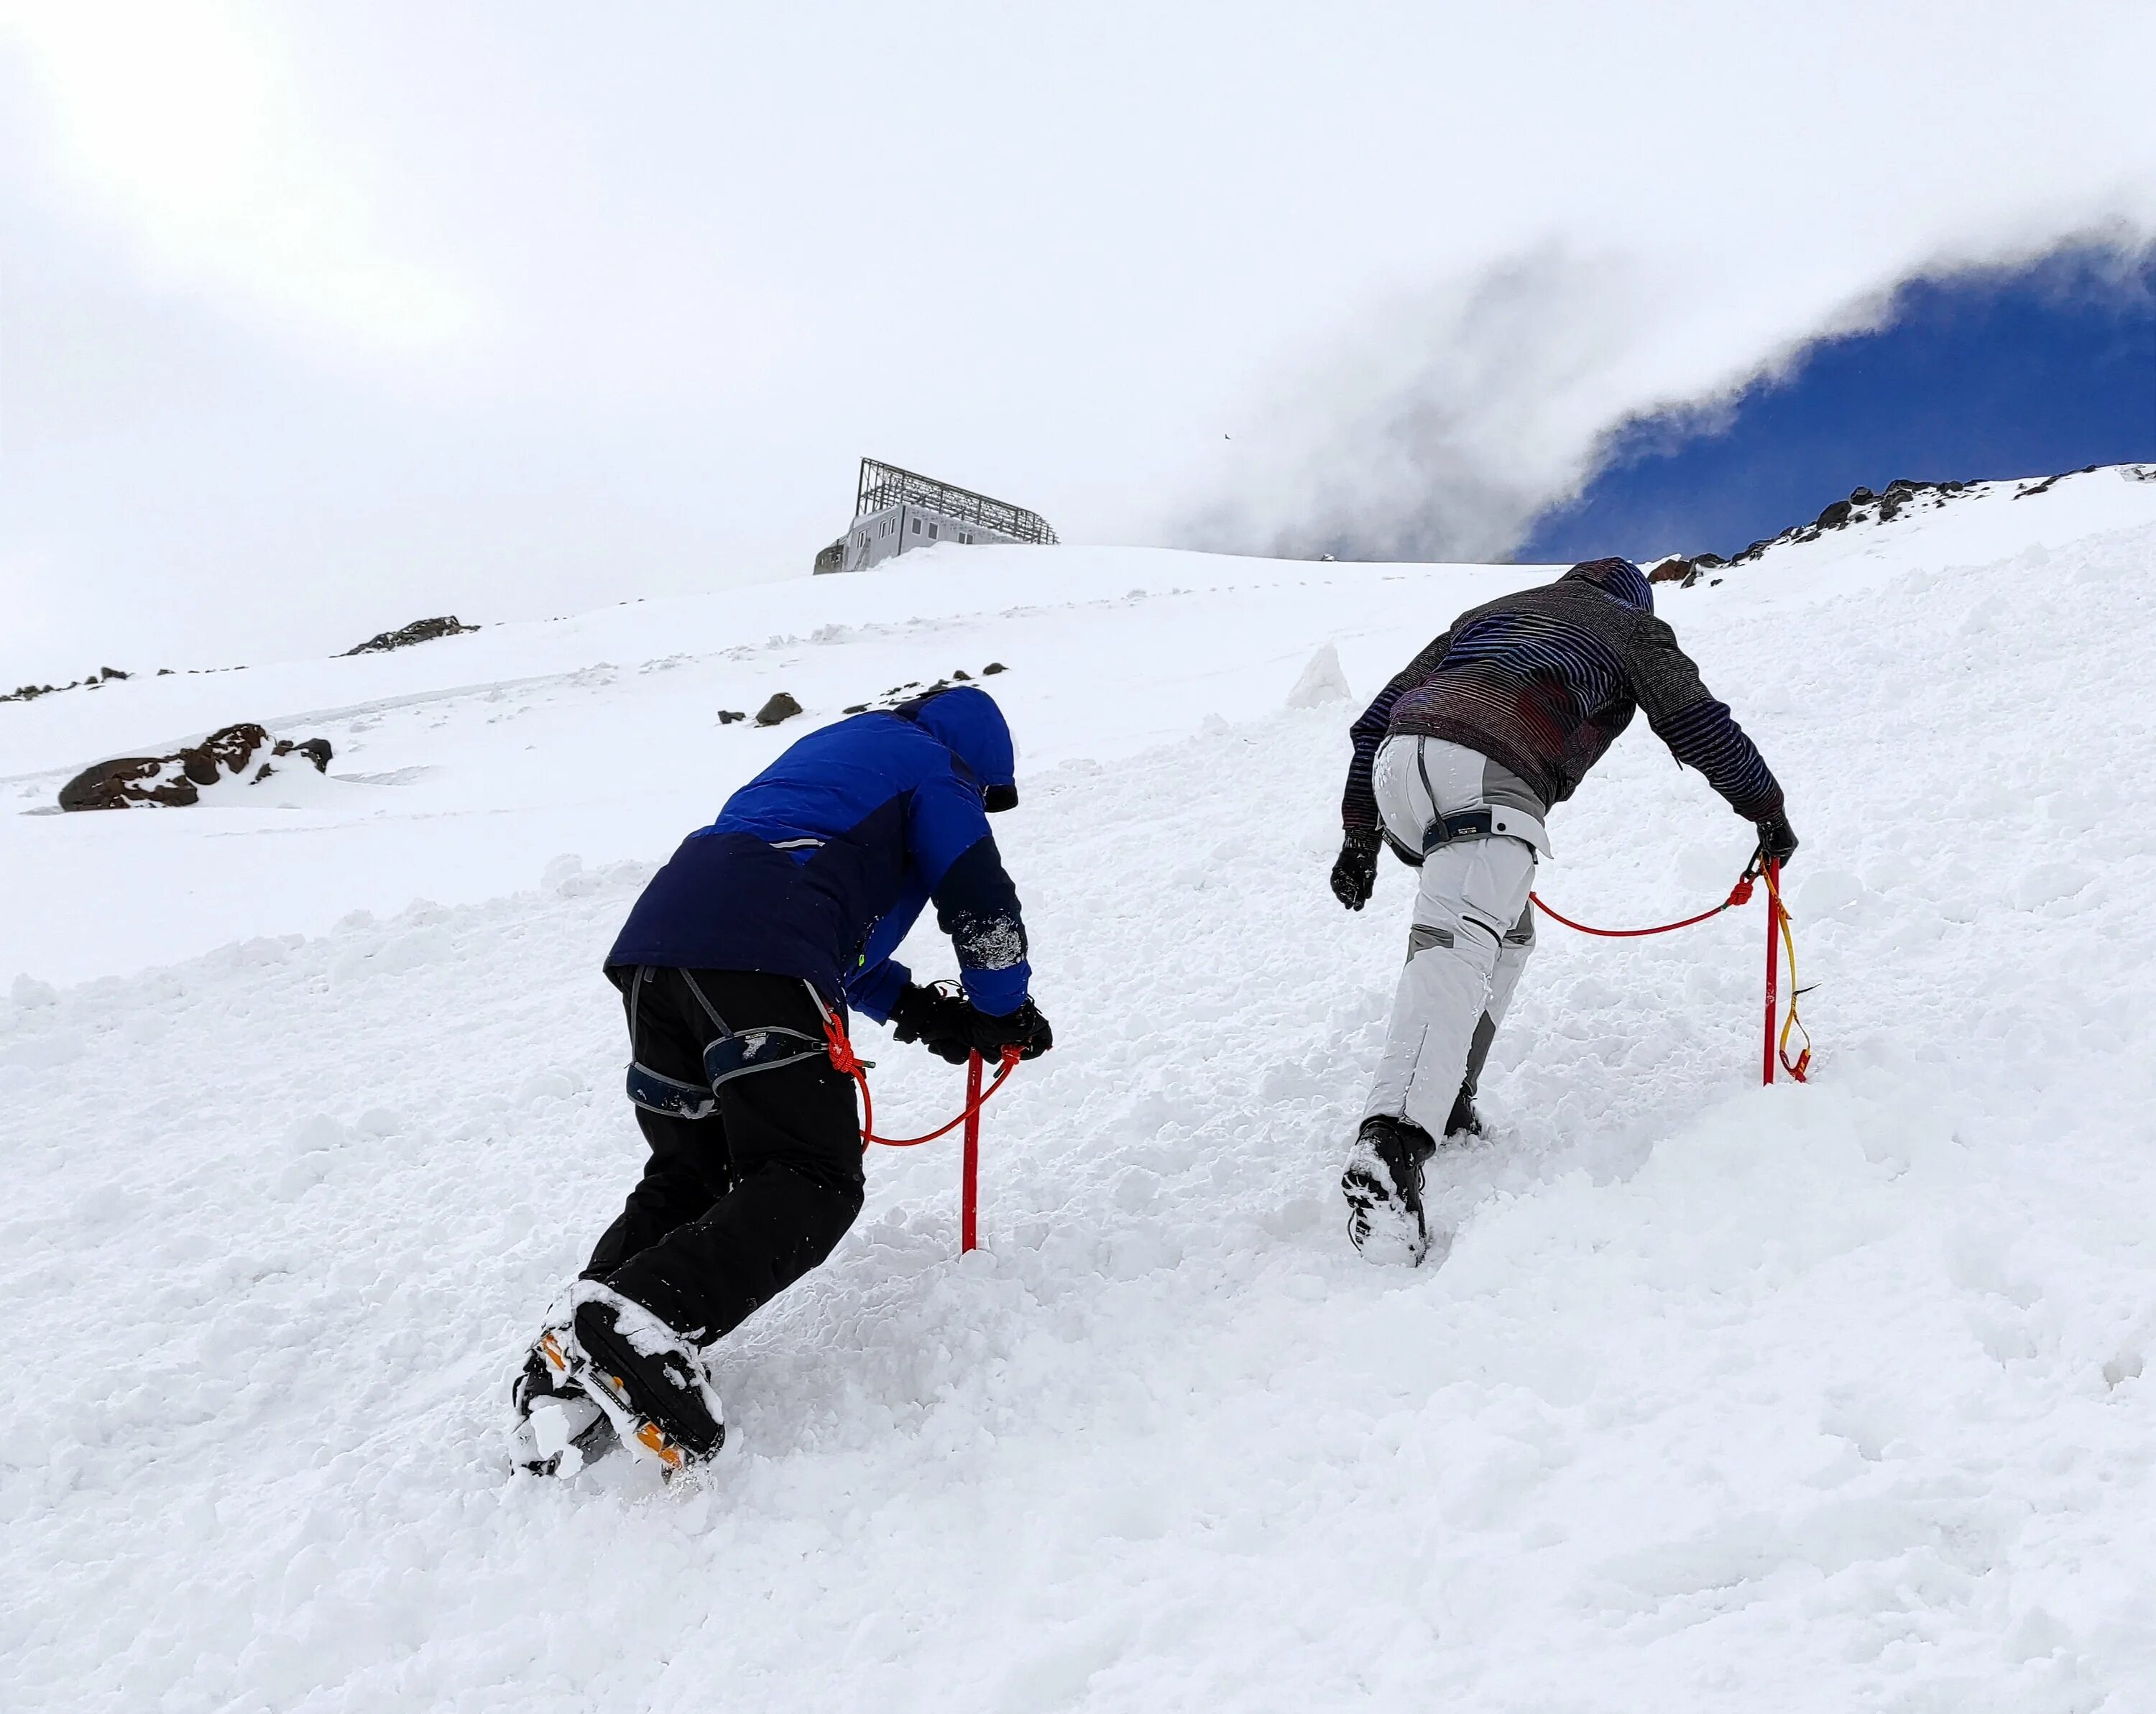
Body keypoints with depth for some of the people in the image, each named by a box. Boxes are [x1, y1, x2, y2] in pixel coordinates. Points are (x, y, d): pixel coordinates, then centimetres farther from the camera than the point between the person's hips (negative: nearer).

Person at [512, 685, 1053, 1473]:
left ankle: (570, 1366, 1)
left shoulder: (837, 746, 38)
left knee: (688, 1172, 17)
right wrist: (1004, 1012, 27)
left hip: (654, 936, 8)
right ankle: (644, 1319, -30)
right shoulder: (933, 767, 15)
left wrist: (915, 1008, 31)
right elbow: (982, 905, 9)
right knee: (814, 1181, -9)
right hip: (755, 958, -8)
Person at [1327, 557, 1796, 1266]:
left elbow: (1377, 718, 33)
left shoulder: (1486, 613, 39)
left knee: (1505, 932, 24)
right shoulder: (1630, 626, 29)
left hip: (1397, 757, 6)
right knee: (1460, 945, -22)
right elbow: (1698, 724, 18)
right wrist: (1768, 809, 31)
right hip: (1489, 771, -6)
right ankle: (1393, 1143, -43)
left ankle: (1443, 1104, 10)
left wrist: (1359, 834, 33)